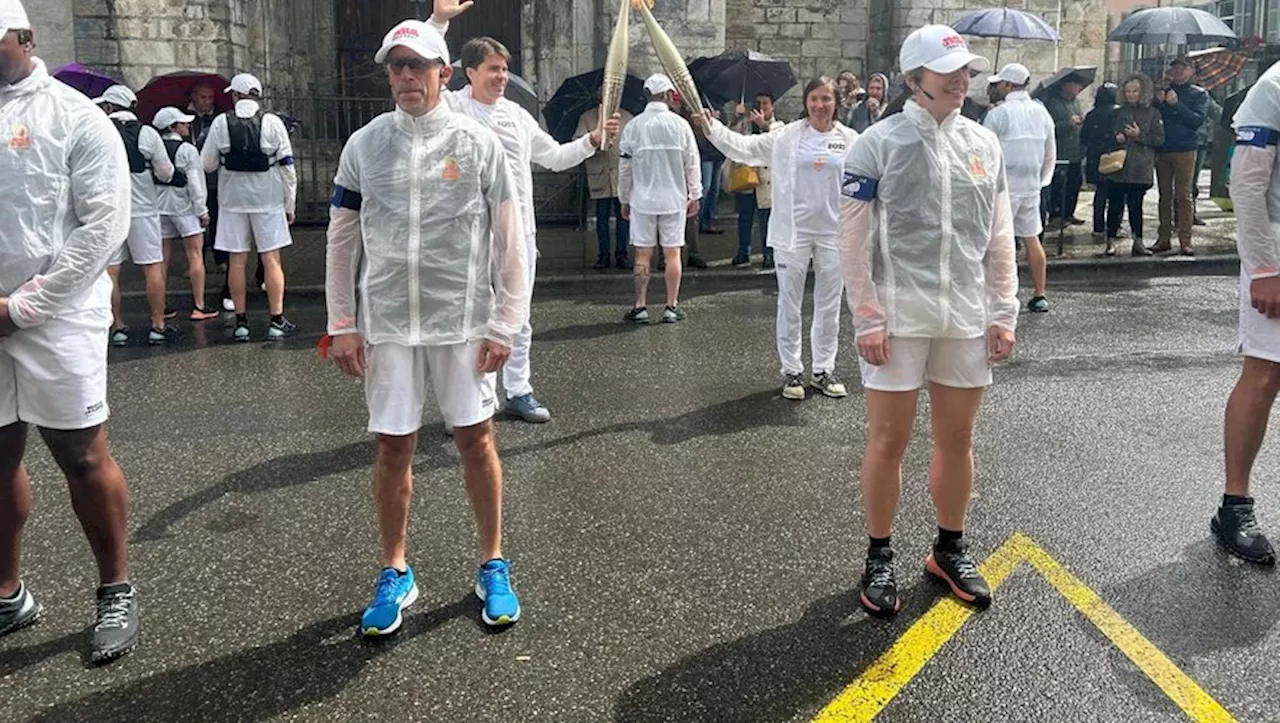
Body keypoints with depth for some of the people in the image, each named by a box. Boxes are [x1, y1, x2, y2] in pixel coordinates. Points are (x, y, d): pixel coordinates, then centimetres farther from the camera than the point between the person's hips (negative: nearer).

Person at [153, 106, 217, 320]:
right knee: (195, 254, -1)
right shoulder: (187, 150, -10)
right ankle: (199, 307, -3)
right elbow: (195, 183, -11)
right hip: (183, 206, -5)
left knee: (162, 257, 10)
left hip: (159, 206, 5)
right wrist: (202, 211, -5)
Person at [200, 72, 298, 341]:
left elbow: (207, 164, 1)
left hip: (233, 199, 1)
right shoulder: (272, 122, -3)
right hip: (268, 199, -1)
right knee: (271, 259, 2)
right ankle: (277, 321, 2)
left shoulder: (221, 122, -2)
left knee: (237, 260, 6)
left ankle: (241, 322, 9)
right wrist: (290, 205, 5)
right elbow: (287, 166, -3)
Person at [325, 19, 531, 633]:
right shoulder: (364, 145, 4)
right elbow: (341, 239, 8)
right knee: (392, 446, 7)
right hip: (387, 324, 2)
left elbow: (510, 242, 0)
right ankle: (395, 574, 23)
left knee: (475, 439, 5)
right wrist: (342, 325, 4)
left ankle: (493, 566, 22)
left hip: (463, 322, -1)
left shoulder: (479, 144, -2)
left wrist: (504, 324, -4)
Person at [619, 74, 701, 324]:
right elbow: (692, 163, 0)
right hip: (673, 199, 0)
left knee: (643, 254, 6)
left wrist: (624, 200, 12)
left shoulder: (633, 127, -4)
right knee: (672, 253, 6)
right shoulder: (680, 125, -5)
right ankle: (672, 307, 8)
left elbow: (624, 167, 1)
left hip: (642, 200, 0)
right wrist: (694, 196, 10)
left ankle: (640, 306, 7)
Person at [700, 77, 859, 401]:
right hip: (793, 232, -1)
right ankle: (791, 371, 18)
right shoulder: (786, 137, -1)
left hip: (834, 233, 1)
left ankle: (824, 370, 23)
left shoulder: (851, 140, 2)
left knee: (829, 306, 10)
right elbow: (745, 147, -2)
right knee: (790, 305, 6)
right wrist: (713, 129, -12)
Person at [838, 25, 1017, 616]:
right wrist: (867, 319, -11)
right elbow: (853, 239, -7)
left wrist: (1003, 313, 7)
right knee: (888, 441, 3)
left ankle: (950, 550, 29)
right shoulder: (879, 143, -6)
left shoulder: (984, 144, 8)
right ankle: (879, 559, 18)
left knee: (958, 439, 12)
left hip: (967, 318, 4)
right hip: (898, 318, -4)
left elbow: (1000, 236, 12)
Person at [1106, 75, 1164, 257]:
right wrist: (1115, 138, -3)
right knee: (1115, 204, -1)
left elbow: (1159, 139, -1)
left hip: (1140, 169, -1)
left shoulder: (1152, 114, 4)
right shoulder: (1118, 113, 11)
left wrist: (1139, 136, -11)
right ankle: (1111, 241, 3)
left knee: (1136, 205, 3)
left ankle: (1138, 242, 10)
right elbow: (1108, 136, 18)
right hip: (1118, 166, 1)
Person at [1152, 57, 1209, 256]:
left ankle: (1185, 241, -7)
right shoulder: (1163, 91, 15)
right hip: (1162, 150, 3)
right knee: (1165, 196, 6)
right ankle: (1164, 238, 10)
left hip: (1185, 150, -3)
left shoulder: (1199, 94, 6)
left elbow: (1197, 120, -8)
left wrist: (1176, 104, -14)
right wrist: (1159, 102, -9)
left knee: (1184, 196, -6)